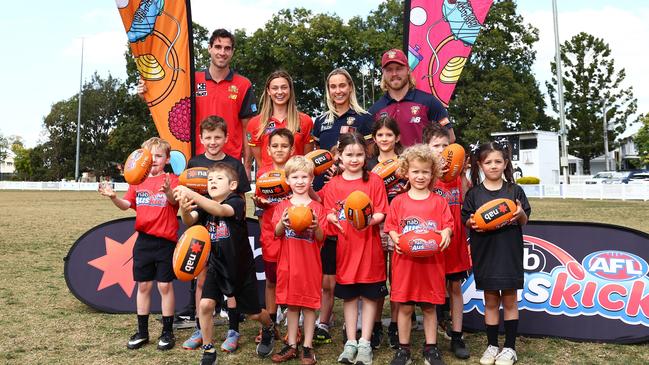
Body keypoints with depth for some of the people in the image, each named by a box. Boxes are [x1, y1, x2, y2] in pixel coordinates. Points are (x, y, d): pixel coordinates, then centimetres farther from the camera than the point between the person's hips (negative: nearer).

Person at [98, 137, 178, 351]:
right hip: (143, 239, 4)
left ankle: (167, 332, 16)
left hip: (165, 241, -4)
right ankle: (142, 332, 24)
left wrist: (168, 191, -46)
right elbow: (127, 204, 2)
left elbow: (175, 201, -24)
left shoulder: (171, 180, -5)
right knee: (143, 285, 11)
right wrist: (113, 197, -19)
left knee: (165, 285, 2)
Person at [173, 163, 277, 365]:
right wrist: (184, 209, -49)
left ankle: (269, 328, 46)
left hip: (242, 267, -3)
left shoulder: (237, 202, -20)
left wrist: (193, 195, -57)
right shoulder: (204, 206, -5)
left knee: (254, 313, 11)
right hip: (216, 266, 4)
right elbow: (190, 220, -25)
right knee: (205, 305, -13)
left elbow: (220, 210, -43)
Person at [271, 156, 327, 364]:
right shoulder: (282, 206, 6)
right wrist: (283, 222, -20)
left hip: (310, 263, -2)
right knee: (291, 303, 11)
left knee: (309, 304, 4)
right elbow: (276, 233, -1)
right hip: (288, 262, 2)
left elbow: (321, 238, -3)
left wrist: (316, 226, -23)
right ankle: (291, 346, 23)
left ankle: (307, 347, 16)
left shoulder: (317, 208, 0)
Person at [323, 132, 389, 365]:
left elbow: (381, 213, -4)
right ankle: (351, 342, 24)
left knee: (370, 294, 7)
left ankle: (364, 343, 20)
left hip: (369, 246, -1)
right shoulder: (333, 184, 2)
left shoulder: (374, 180, -2)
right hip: (345, 247, 1)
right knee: (348, 295, 11)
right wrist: (336, 218, -21)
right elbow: (329, 215, 1)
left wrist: (370, 219, -24)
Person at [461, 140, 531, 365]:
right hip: (485, 252, 1)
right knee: (490, 300, 10)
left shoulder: (514, 191, 1)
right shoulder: (474, 193, 1)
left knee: (509, 299, 8)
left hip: (509, 252, 0)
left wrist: (520, 214, -15)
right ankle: (492, 345, 23)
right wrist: (471, 223, -17)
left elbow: (524, 221, 6)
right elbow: (466, 220, 4)